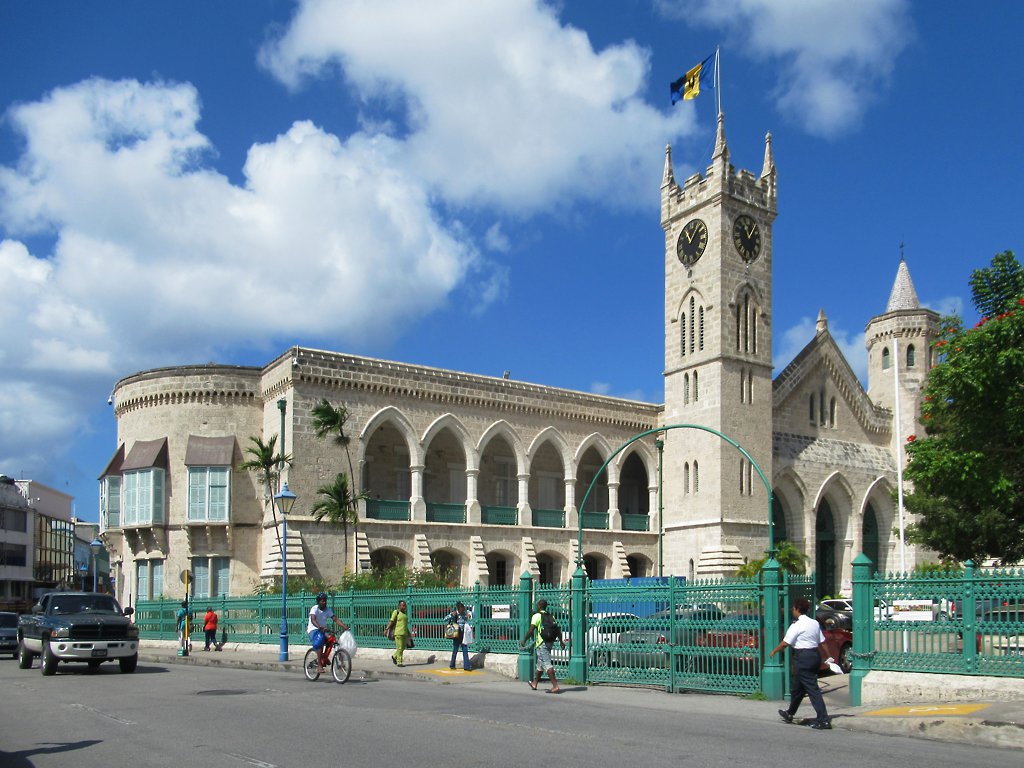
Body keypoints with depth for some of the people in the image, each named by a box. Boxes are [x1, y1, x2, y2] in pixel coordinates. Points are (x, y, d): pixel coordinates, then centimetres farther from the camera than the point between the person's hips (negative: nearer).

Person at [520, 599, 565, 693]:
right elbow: (557, 629, 10)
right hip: (550, 642, 8)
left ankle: (555, 686, -19)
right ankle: (535, 683, 36)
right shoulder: (550, 616, 13)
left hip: (542, 643, -8)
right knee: (540, 663, 22)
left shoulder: (537, 616, -8)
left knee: (547, 664, -11)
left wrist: (524, 640, -6)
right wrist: (561, 641, 12)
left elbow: (531, 630, -15)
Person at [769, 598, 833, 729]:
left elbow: (785, 643, -13)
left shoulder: (796, 625, -14)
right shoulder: (815, 623, 9)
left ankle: (824, 720, -9)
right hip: (815, 655, 9)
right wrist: (827, 658, 17)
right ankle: (790, 713, 34)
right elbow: (821, 642, 9)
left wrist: (774, 651, 1)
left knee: (812, 689, -6)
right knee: (798, 687, 21)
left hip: (803, 657, -8)